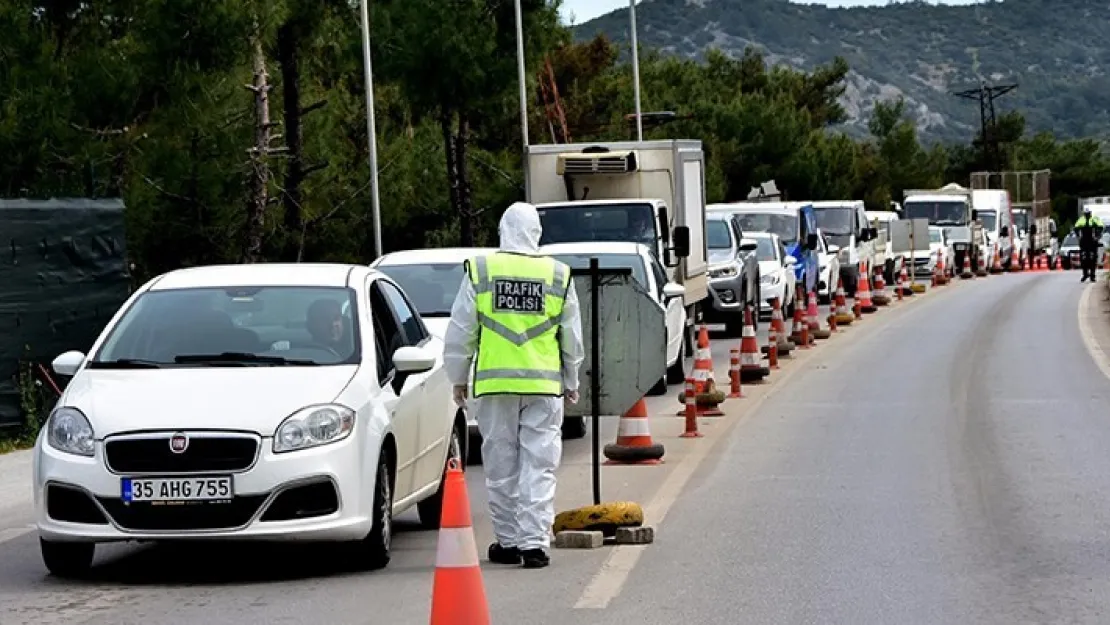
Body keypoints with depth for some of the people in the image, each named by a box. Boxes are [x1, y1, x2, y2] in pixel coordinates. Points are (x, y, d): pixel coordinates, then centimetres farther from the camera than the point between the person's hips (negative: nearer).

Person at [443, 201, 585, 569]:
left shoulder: (479, 272, 0)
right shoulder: (558, 276, 4)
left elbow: (460, 332, 3)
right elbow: (573, 338, 11)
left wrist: (458, 377, 15)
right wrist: (571, 383, 22)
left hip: (494, 383, 0)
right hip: (544, 385, 0)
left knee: (501, 467, 8)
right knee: (539, 466, 2)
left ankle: (508, 542, 15)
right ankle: (534, 542, -4)